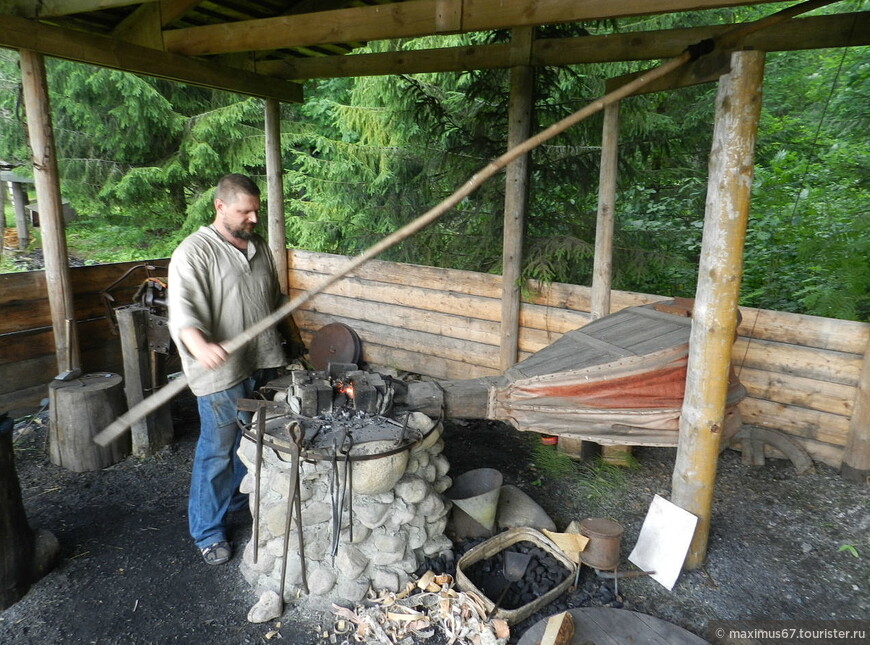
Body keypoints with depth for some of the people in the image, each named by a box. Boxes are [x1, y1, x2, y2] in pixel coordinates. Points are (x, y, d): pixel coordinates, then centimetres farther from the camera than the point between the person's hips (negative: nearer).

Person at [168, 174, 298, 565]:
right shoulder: (195, 252, -14)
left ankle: (238, 497, 43)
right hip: (221, 371, -7)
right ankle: (208, 532, 19)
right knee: (216, 452, 3)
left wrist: (280, 344, 23)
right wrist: (199, 346, -45)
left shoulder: (259, 247, 10)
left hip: (263, 364, 7)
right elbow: (183, 308, -26)